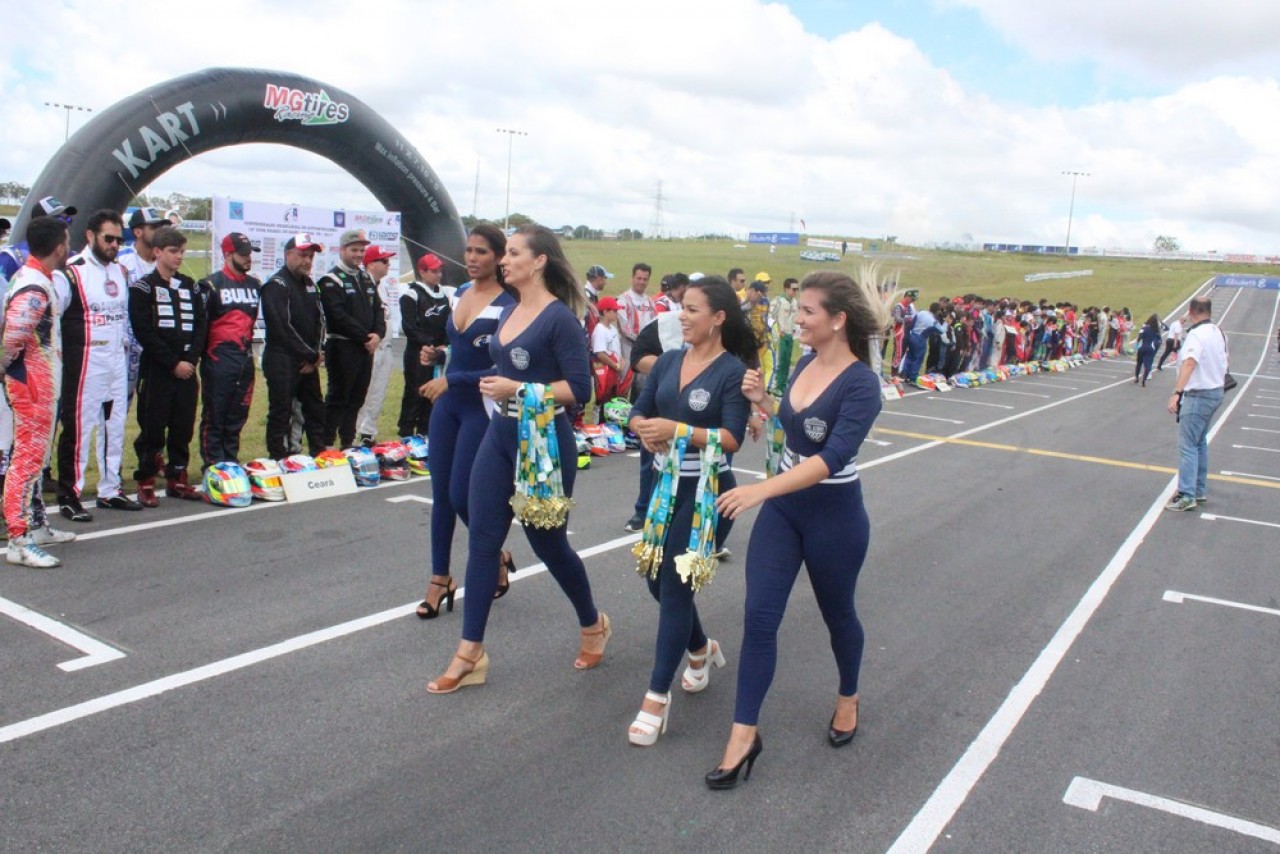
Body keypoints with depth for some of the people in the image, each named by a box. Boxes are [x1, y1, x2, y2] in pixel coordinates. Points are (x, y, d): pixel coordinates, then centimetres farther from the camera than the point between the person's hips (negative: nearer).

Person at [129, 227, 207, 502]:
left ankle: (177, 479, 19)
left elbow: (201, 325, 9)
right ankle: (146, 482, 8)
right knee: (152, 428, -2)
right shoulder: (143, 287, -3)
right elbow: (144, 332, -11)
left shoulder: (189, 286, 14)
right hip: (156, 371, -5)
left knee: (183, 427, 8)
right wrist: (174, 363, -14)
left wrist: (190, 359, -6)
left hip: (187, 370, 5)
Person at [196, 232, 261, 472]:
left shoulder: (255, 285, 14)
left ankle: (231, 463, 21)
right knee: (214, 416, -1)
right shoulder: (211, 285, -6)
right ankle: (213, 467, 4)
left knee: (238, 416, 12)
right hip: (219, 359, -6)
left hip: (246, 358, 6)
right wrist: (204, 355, -8)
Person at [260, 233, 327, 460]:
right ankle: (278, 461, 3)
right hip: (282, 361, -8)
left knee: (316, 410, 13)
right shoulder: (276, 285, -11)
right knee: (281, 413, -3)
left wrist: (316, 352, -2)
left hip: (308, 362, 8)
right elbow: (282, 328, -19)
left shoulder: (309, 284, 14)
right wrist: (311, 355, -13)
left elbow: (319, 320, 14)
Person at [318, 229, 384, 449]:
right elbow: (338, 316, -17)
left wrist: (378, 334, -5)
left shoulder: (367, 279, 17)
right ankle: (327, 444, 3)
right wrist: (365, 337, -16)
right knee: (338, 397, -4)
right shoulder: (331, 280, -7)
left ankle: (348, 443, 20)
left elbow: (378, 309, 14)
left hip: (366, 347, 7)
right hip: (342, 347, -7)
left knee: (356, 398, 11)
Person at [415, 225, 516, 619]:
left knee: (461, 496, -6)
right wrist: (438, 355, 2)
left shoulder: (507, 306, -14)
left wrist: (451, 380, -20)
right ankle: (440, 579, 18)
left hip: (481, 408, -7)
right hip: (446, 404, 7)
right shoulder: (458, 294, 8)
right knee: (441, 494, 8)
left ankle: (497, 557, 21)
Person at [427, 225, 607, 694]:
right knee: (482, 540, 4)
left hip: (543, 441, -7)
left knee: (548, 542, 7)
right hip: (500, 434, 7)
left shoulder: (559, 317, -14)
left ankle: (593, 625, 33)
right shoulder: (509, 311, 9)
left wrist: (518, 390, -21)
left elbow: (580, 387, -18)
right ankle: (470, 654, 11)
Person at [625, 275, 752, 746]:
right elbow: (638, 412, 9)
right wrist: (645, 430, -13)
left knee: (675, 584, -6)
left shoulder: (733, 371, -10)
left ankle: (657, 697, 2)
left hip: (704, 488, -7)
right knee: (657, 578, 14)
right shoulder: (669, 361, 8)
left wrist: (677, 429, -26)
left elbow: (732, 438, -17)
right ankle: (701, 649, 41)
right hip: (664, 481, 7)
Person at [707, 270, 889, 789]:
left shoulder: (861, 384, -21)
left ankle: (848, 698, 45)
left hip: (834, 517, -6)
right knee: (759, 617, -1)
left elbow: (833, 458, -31)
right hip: (781, 508, 6)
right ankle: (744, 734, 7)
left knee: (837, 614, 17)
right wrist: (762, 401, -1)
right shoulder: (805, 363, 1)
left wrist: (760, 489, -40)